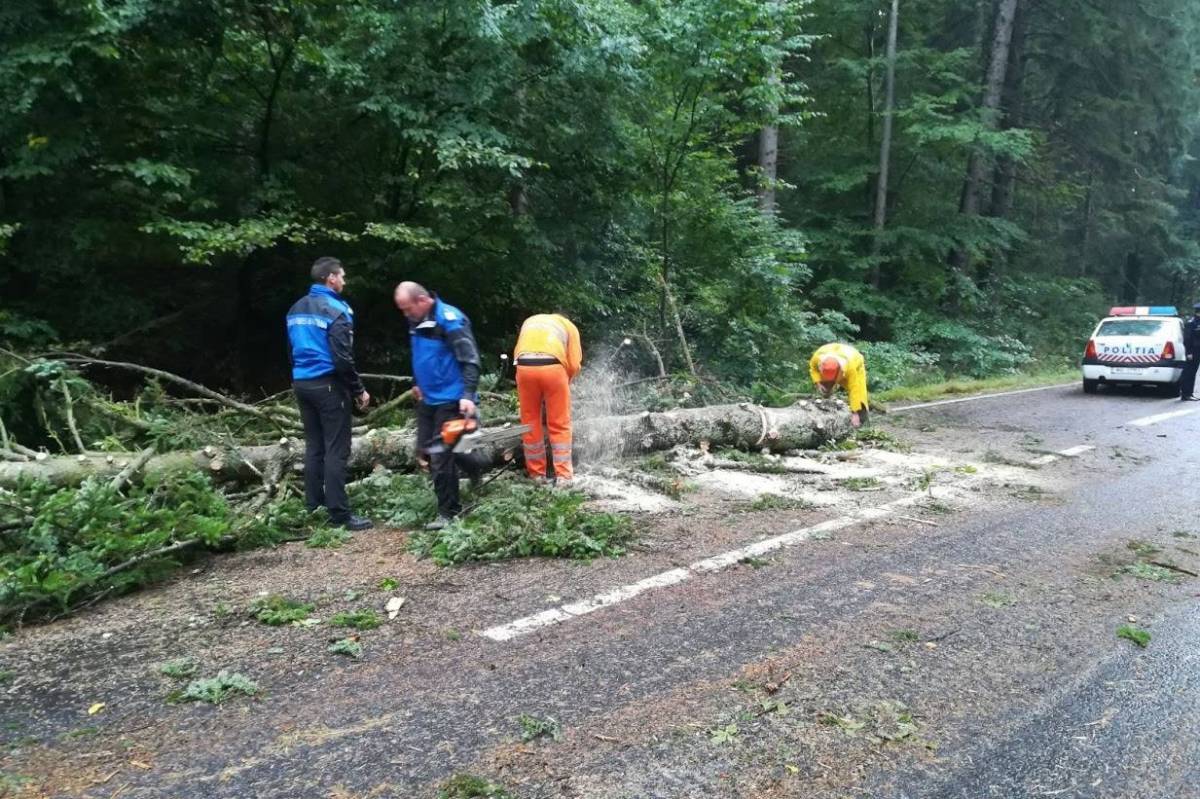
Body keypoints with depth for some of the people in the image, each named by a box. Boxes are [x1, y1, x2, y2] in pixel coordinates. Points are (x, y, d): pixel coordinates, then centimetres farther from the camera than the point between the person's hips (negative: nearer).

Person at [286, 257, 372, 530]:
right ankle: (339, 513, -4)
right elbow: (343, 358, -17)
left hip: (302, 384, 8)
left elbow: (292, 351, 19)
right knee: (336, 450, -5)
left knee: (314, 446, 14)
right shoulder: (335, 309, -12)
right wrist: (359, 390, -8)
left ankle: (313, 506, 19)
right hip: (328, 385, -8)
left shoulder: (296, 309, 13)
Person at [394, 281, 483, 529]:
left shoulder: (449, 319, -20)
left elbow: (470, 359, -23)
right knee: (426, 448, 15)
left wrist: (468, 395, -31)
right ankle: (475, 470, 33)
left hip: (449, 399, -9)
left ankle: (448, 512, 7)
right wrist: (417, 383, 24)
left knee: (440, 454, -6)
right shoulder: (417, 321, 7)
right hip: (428, 398, 9)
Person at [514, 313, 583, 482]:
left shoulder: (530, 321, 34)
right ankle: (563, 475, 6)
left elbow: (518, 353, 21)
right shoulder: (569, 326, 25)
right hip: (552, 366, -2)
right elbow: (574, 364, 12)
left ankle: (536, 473, 19)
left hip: (524, 366, 2)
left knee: (530, 424, 13)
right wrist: (564, 382, 26)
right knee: (560, 426, 7)